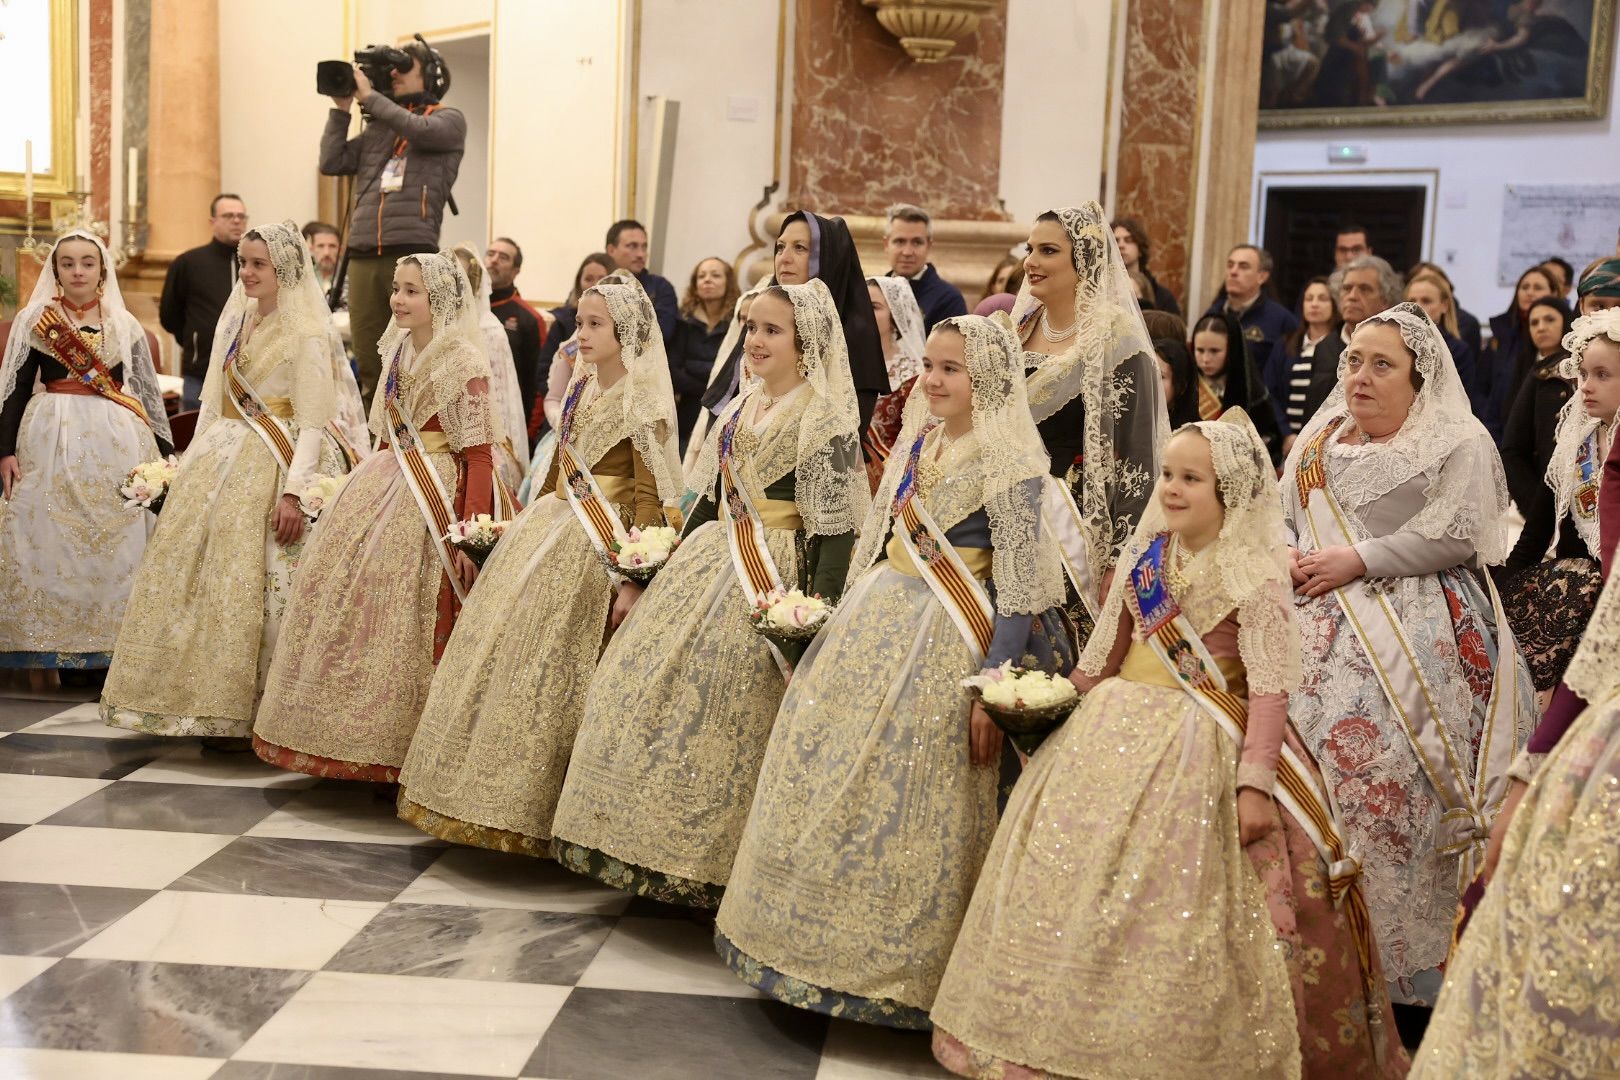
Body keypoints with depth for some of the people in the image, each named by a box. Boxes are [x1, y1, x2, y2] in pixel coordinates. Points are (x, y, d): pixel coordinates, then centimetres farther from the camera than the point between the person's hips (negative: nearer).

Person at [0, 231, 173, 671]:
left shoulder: (124, 325, 10)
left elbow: (147, 391, 12)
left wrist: (165, 451, 8)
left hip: (117, 441, 2)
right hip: (51, 440, -1)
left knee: (115, 545, 0)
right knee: (52, 541, -3)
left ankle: (110, 646, 6)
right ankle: (60, 648, 3)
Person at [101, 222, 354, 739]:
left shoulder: (306, 336, -9)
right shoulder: (234, 321, 13)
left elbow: (313, 425, -13)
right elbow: (213, 403, 16)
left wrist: (294, 490, -21)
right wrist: (190, 464, 11)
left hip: (270, 469, -8)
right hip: (219, 461, 8)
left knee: (249, 584, -6)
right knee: (188, 572, 7)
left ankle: (244, 705, 6)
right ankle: (204, 697, 18)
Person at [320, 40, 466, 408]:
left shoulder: (449, 119, 9)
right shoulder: (376, 128, 23)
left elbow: (419, 130, -12)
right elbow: (331, 163, 15)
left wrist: (369, 96, -3)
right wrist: (341, 109, 11)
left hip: (412, 255, -5)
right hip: (363, 257, 5)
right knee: (370, 368, 7)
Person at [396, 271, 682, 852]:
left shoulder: (644, 404, -11)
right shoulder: (580, 389, 12)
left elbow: (649, 499, -14)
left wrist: (632, 580, -20)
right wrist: (529, 521, 19)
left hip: (592, 546, -8)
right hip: (544, 527, 8)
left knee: (548, 670, -6)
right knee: (499, 647, 7)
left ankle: (532, 809, 9)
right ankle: (487, 796, 19)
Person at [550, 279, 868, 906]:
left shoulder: (825, 417, -12)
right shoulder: (743, 404, 13)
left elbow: (836, 527, -17)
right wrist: (672, 561, 18)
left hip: (772, 575, -8)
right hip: (711, 559, 8)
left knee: (721, 708, -7)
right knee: (651, 681, 8)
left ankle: (708, 863, 10)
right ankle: (650, 843, 21)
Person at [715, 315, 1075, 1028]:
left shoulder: (1008, 461, -12)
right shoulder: (916, 442, 9)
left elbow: (1018, 585, -15)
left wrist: (993, 688, -18)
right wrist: (847, 620, 19)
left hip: (948, 642, -7)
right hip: (877, 622, 7)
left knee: (908, 798, -1)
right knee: (832, 775, 10)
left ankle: (898, 968, 17)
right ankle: (823, 944, 27)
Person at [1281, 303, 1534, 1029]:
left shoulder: (1459, 444, -1)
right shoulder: (1320, 440, 18)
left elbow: (1456, 536, -12)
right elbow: (1281, 518, 20)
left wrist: (1359, 560, -14)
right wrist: (1288, 555, -2)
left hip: (1418, 642, -6)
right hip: (1324, 635, 6)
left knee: (1391, 777, -14)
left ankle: (1405, 971, -2)